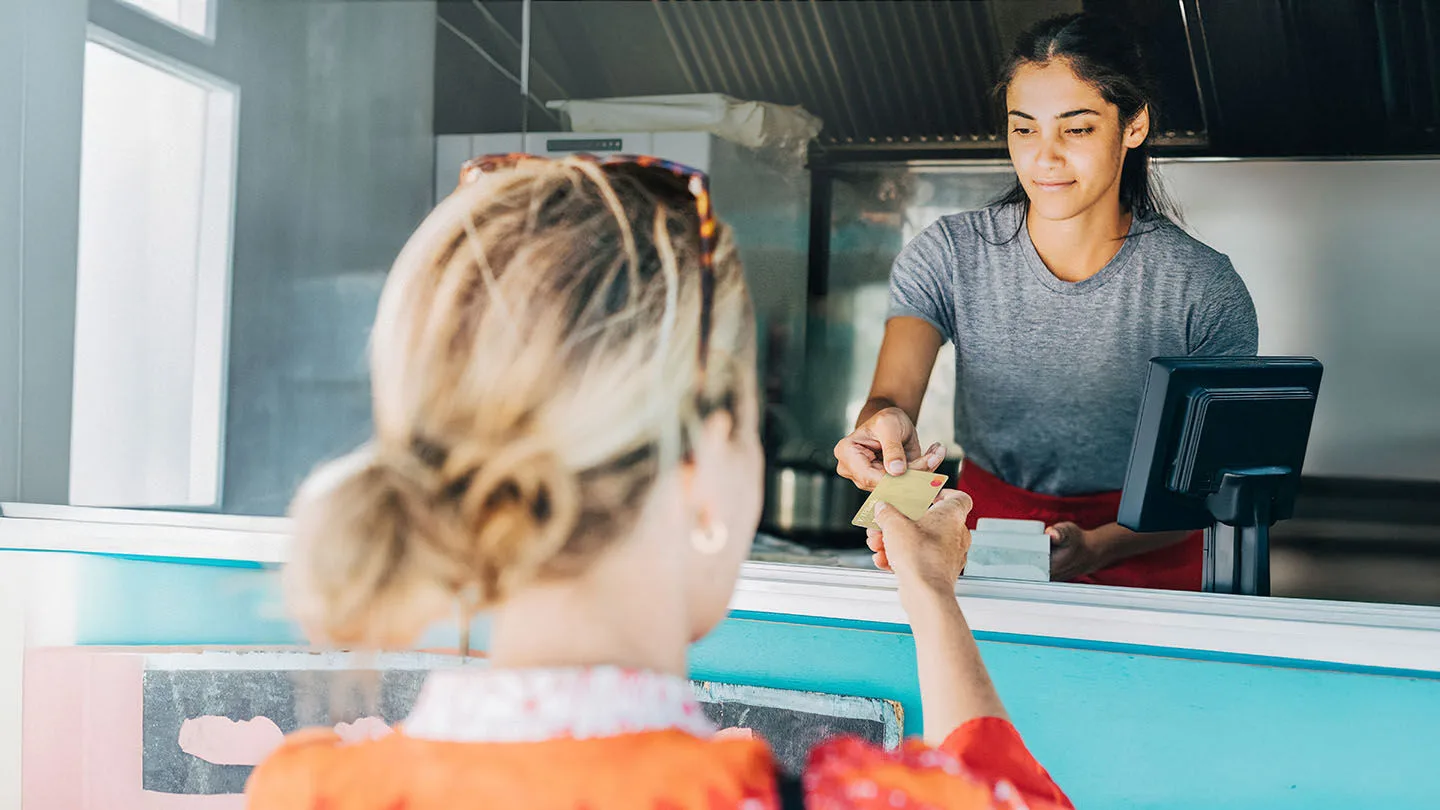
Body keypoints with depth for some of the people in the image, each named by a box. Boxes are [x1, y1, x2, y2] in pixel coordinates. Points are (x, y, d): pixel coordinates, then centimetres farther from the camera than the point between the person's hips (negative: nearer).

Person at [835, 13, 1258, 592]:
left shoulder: (1205, 290, -9)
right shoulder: (947, 256, -5)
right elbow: (893, 392, -19)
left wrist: (1094, 548, -26)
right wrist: (884, 421, -46)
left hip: (1145, 554, -1)